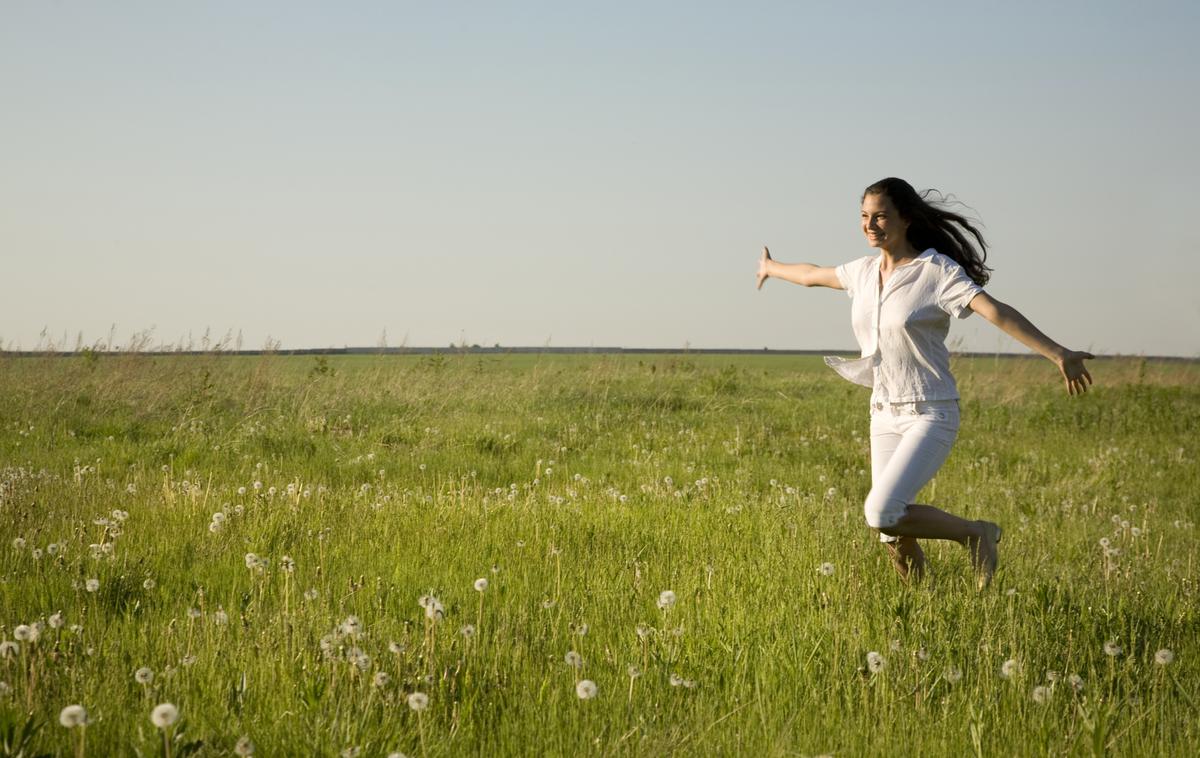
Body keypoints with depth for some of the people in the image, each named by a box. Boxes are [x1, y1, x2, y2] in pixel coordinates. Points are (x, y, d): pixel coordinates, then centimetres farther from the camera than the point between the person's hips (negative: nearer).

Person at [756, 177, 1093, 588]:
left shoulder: (938, 271, -15)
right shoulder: (865, 271, 6)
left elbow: (998, 312, -29)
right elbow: (813, 275, 27)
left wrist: (1058, 354, -42)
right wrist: (771, 268, 46)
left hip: (931, 416, -7)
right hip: (885, 415, 7)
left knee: (882, 514, -22)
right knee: (892, 533, 8)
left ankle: (976, 534, -1)